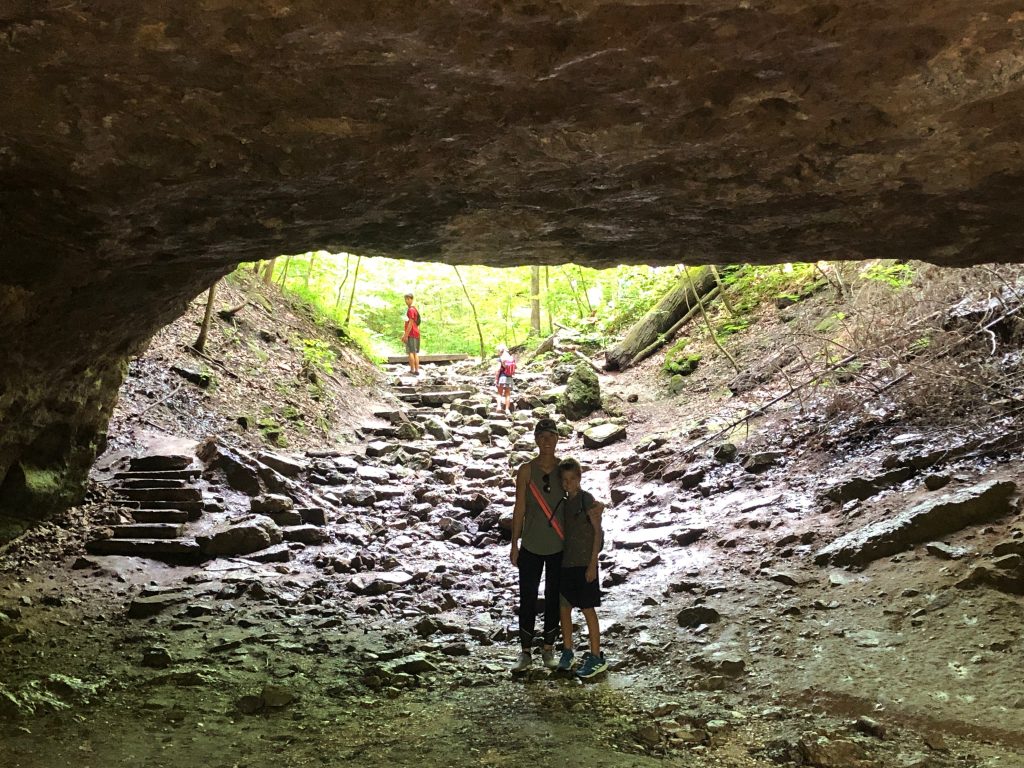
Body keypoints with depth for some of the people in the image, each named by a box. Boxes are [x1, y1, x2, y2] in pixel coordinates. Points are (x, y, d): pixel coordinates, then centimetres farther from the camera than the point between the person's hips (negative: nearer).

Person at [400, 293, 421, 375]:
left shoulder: (410, 310, -12)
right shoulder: (415, 309, 18)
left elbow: (410, 323, -18)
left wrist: (406, 335, -18)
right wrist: (405, 333, 26)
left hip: (411, 334, -9)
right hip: (416, 334, 9)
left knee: (411, 352, -7)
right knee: (415, 353, 8)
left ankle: (412, 370, -9)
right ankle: (417, 370, 8)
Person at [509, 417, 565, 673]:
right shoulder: (526, 470, -6)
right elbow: (519, 509, -2)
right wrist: (514, 544, -1)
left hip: (559, 547, 1)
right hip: (531, 546, -1)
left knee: (553, 599, 11)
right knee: (527, 599, 5)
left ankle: (549, 649, 25)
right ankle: (526, 652, 17)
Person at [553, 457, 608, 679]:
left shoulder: (587, 500, -10)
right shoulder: (564, 503, 9)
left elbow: (598, 532, -11)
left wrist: (593, 563, -13)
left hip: (584, 564, -6)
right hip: (566, 563, 6)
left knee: (588, 609, -1)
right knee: (564, 608, 10)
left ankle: (596, 657, 7)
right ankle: (567, 651, 23)